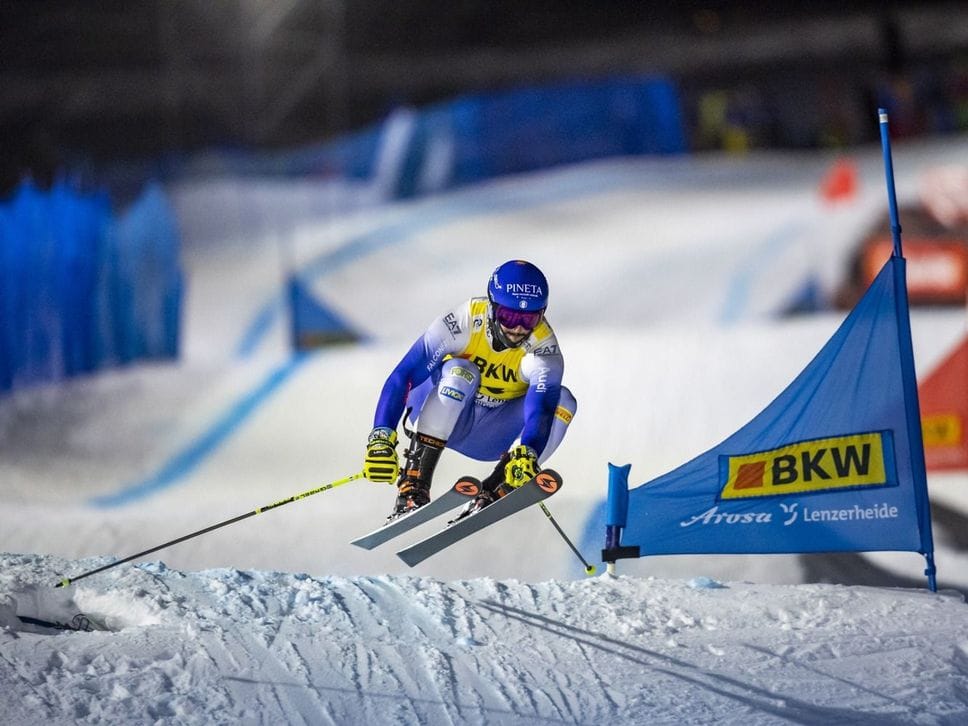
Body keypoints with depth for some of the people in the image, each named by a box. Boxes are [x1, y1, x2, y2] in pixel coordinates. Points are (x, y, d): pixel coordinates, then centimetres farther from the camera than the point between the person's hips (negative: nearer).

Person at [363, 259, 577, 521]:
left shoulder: (544, 345, -23)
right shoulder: (465, 321, -26)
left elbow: (542, 402, -39)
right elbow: (401, 377, -29)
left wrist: (526, 454, -59)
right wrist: (381, 438, -41)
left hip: (492, 435, 2)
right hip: (443, 419, -2)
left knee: (563, 401, -22)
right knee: (460, 371, -33)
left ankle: (492, 493, -23)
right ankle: (412, 489, -35)